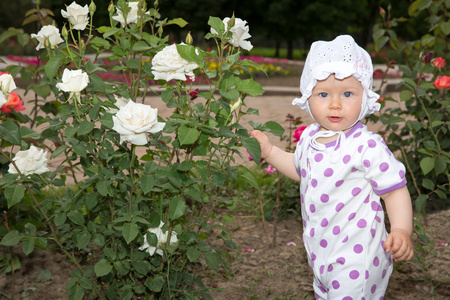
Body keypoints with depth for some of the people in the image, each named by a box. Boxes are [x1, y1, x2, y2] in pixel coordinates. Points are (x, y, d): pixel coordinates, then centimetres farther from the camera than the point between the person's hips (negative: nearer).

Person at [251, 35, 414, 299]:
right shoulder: (310, 136, 1)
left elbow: (395, 190, -19)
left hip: (356, 259, -8)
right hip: (321, 252, 8)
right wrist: (269, 151, 15)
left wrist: (401, 231, -33)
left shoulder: (368, 146, -22)